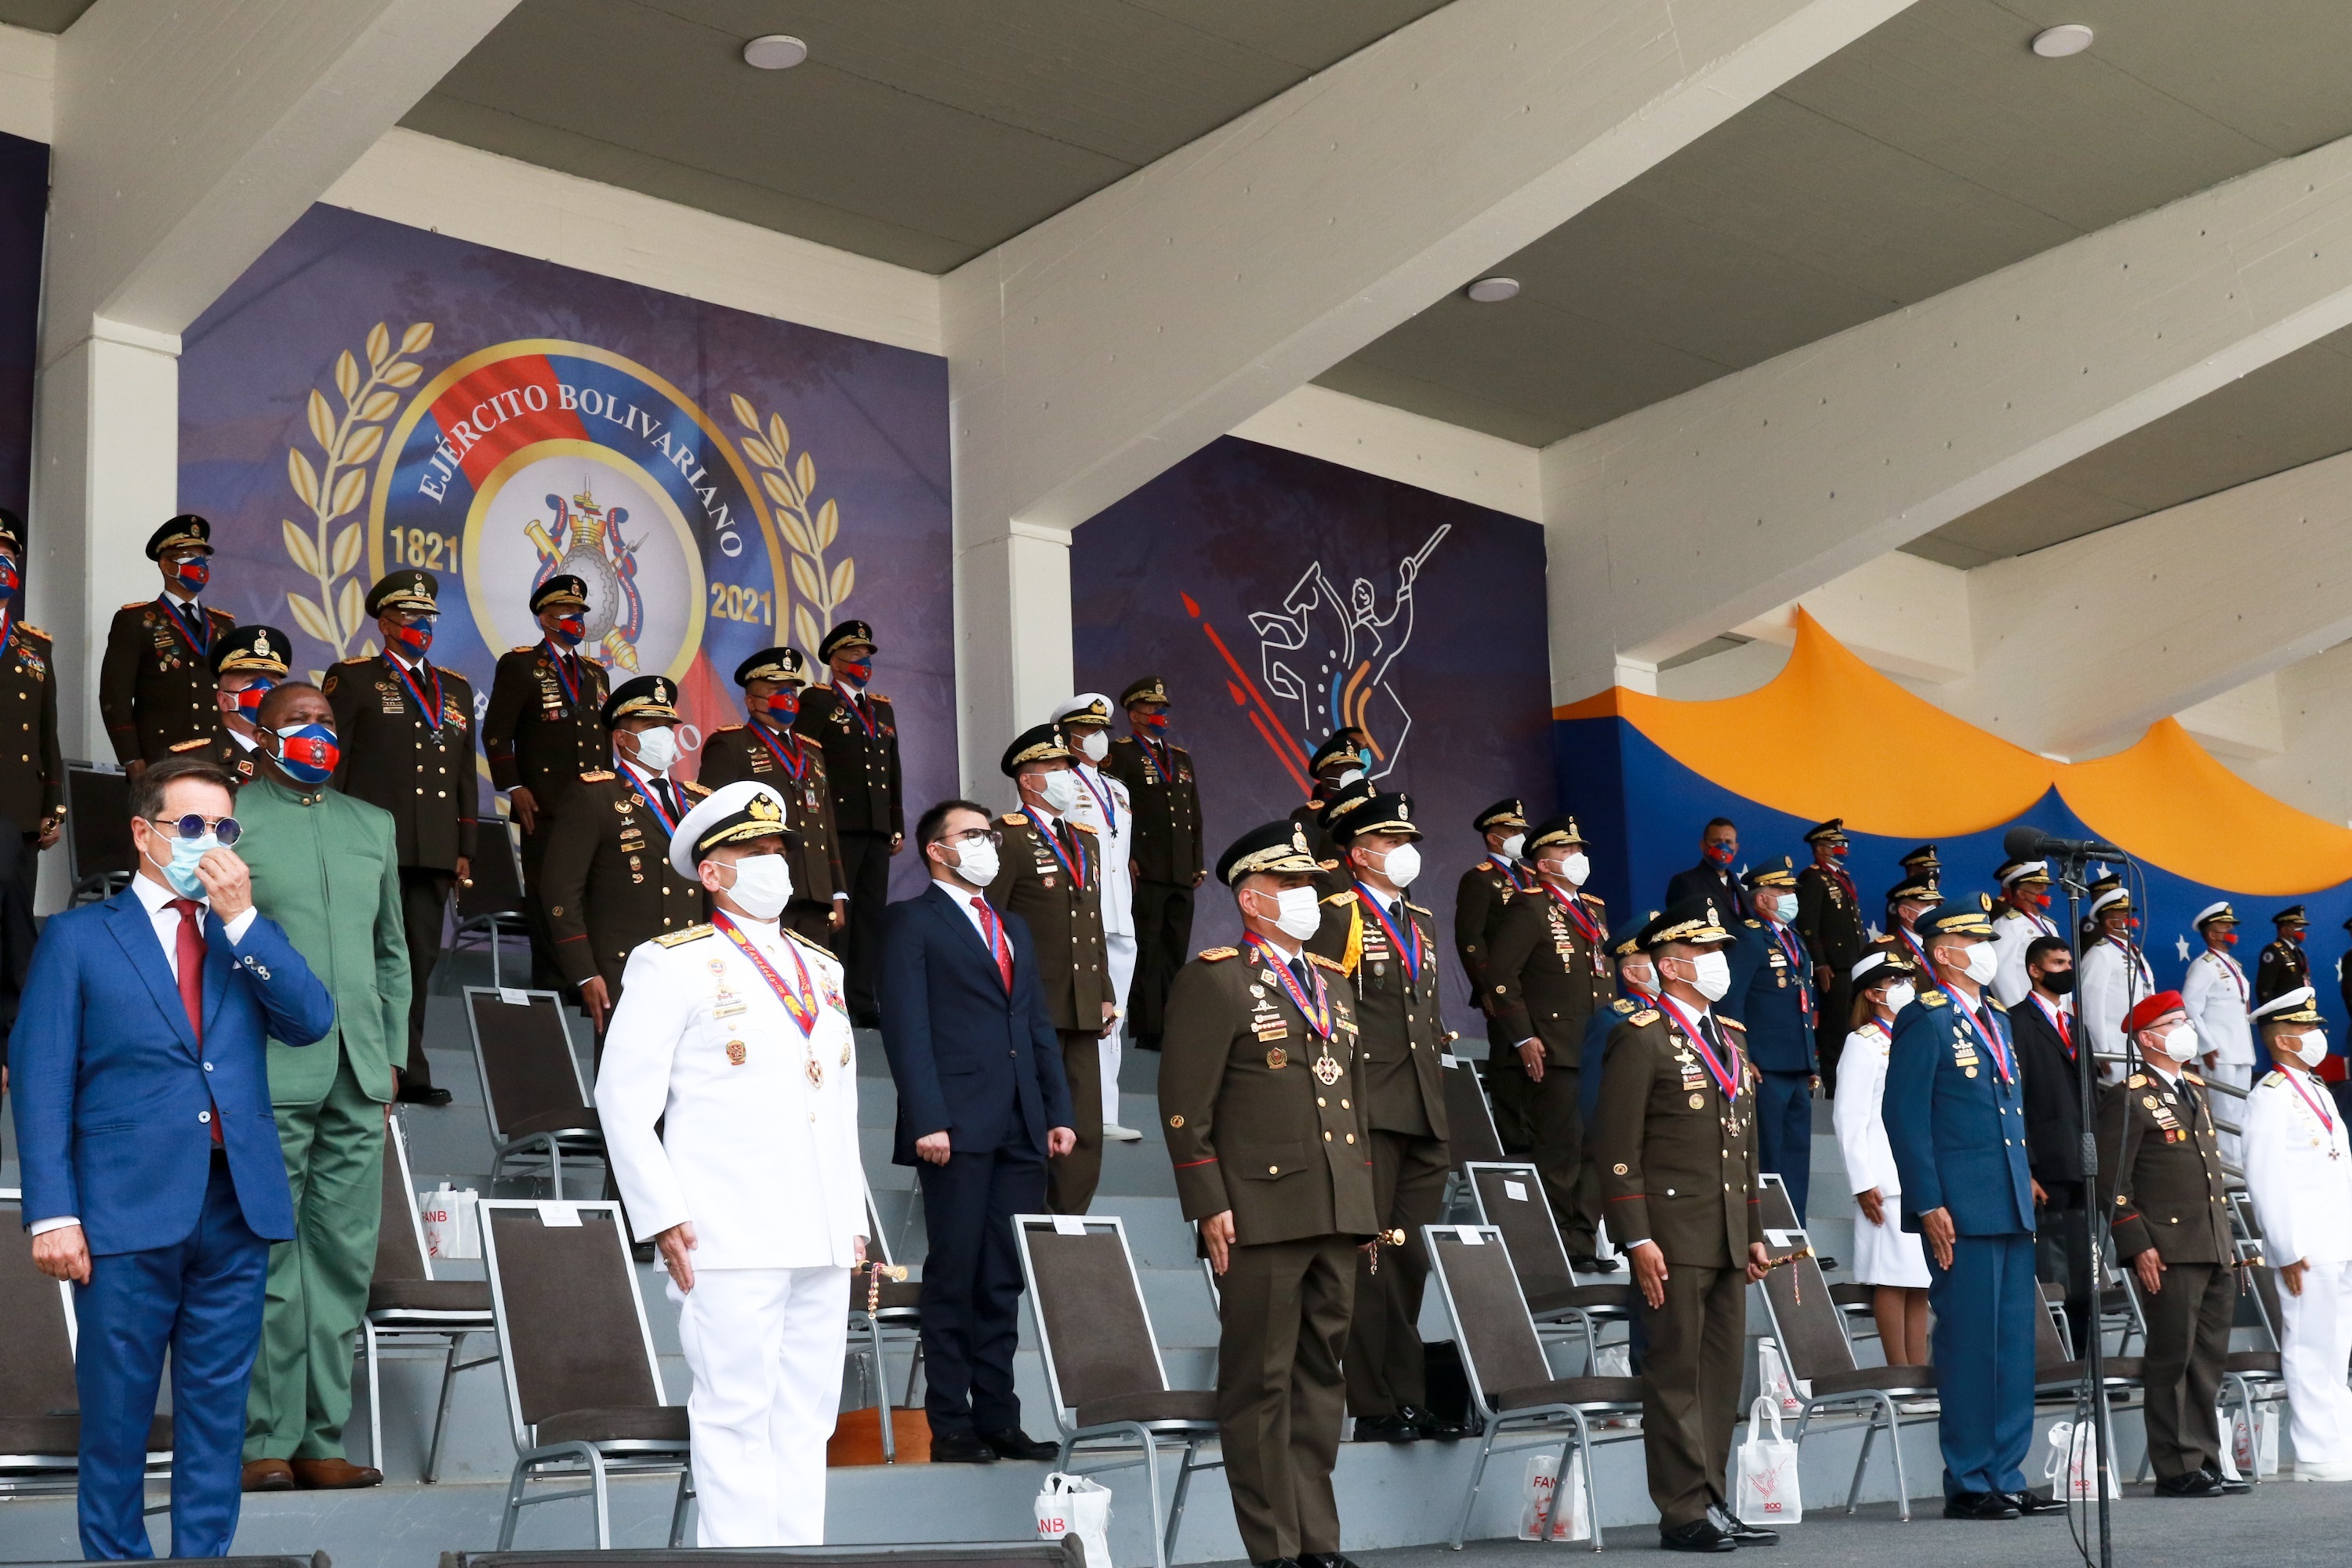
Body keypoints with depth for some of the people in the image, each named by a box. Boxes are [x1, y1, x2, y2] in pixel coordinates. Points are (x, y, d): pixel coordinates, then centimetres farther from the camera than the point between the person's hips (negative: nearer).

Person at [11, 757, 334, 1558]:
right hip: (130, 1210, -3)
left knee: (218, 1407, 8)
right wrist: (53, 1213, -10)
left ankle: (205, 1554, 17)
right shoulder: (79, 935, 5)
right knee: (117, 1411, 3)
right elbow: (40, 1080, -1)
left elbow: (311, 1021, -2)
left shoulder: (249, 935, 15)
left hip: (237, 1206, 3)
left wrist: (241, 918, -8)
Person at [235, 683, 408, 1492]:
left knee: (343, 1259, 4)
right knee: (267, 1258, -4)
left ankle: (321, 1440, 11)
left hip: (356, 1078, 5)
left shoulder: (373, 825, 19)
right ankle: (265, 1441, 4)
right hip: (265, 1075, -5)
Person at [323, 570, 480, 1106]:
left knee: (420, 959, 5)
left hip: (434, 853, 5)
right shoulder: (352, 679, 5)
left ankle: (409, 1075, 10)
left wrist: (465, 849, 13)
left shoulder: (456, 689, 20)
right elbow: (329, 765, 1)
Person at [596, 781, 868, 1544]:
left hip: (824, 1240, 6)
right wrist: (663, 1219, -11)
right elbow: (623, 1100, -4)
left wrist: (854, 1215, 15)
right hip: (731, 1238, -6)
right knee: (736, 1417, -4)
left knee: (807, 1419, 8)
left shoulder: (821, 969, 18)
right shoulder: (672, 966, -1)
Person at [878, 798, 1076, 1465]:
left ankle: (998, 1417, 11)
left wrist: (1059, 1111, 9)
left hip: (1021, 1130, 6)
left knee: (1004, 1281, 6)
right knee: (954, 1278, -3)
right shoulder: (912, 921, 2)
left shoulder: (1014, 929, 23)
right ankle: (950, 1426, 1)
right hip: (958, 1128, -6)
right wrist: (927, 1122, -15)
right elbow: (906, 1027, -7)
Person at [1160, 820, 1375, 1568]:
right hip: (1261, 1213, -7)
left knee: (1321, 1373, 10)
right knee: (1261, 1382, -1)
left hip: (1337, 1215, 7)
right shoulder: (1213, 980, -4)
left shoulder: (1331, 982, 18)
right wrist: (1209, 1206, -14)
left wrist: (1363, 1193, 17)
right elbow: (1184, 1103, -9)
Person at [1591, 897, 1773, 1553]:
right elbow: (1617, 1147, -11)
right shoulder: (1641, 1038, -6)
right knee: (1678, 1373, -4)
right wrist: (1637, 1239, -16)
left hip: (1729, 1239, 8)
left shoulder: (1730, 1039, 18)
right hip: (1675, 1237, -7)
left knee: (1723, 1375, 9)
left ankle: (1711, 1504, 15)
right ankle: (1684, 1512, 0)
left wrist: (1755, 1233, 17)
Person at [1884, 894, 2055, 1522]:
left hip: (2011, 1210, 8)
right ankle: (1968, 1486, 3)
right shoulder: (1924, 1021, -7)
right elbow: (1904, 1117, -12)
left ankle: (2006, 1479, 17)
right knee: (1969, 1347, -4)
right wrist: (1930, 1207, -17)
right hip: (1962, 1212, -8)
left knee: (2015, 1346, 9)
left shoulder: (1996, 1019, 18)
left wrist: (2026, 1185, 16)